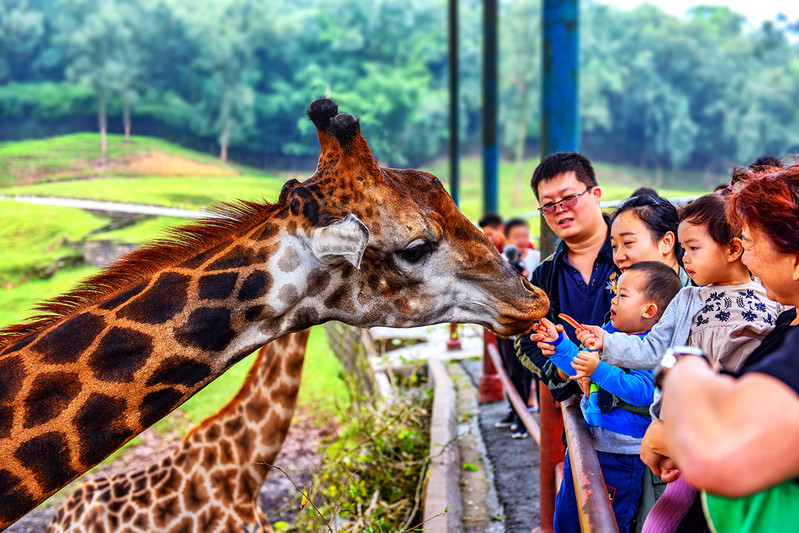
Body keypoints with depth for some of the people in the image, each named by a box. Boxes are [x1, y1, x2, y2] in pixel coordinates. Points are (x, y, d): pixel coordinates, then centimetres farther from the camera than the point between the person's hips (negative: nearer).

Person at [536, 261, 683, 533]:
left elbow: (643, 390, -31)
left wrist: (598, 370, -35)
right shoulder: (610, 332, 8)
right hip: (585, 443, 8)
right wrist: (558, 343, 8)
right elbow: (580, 363, 18)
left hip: (620, 452, -8)